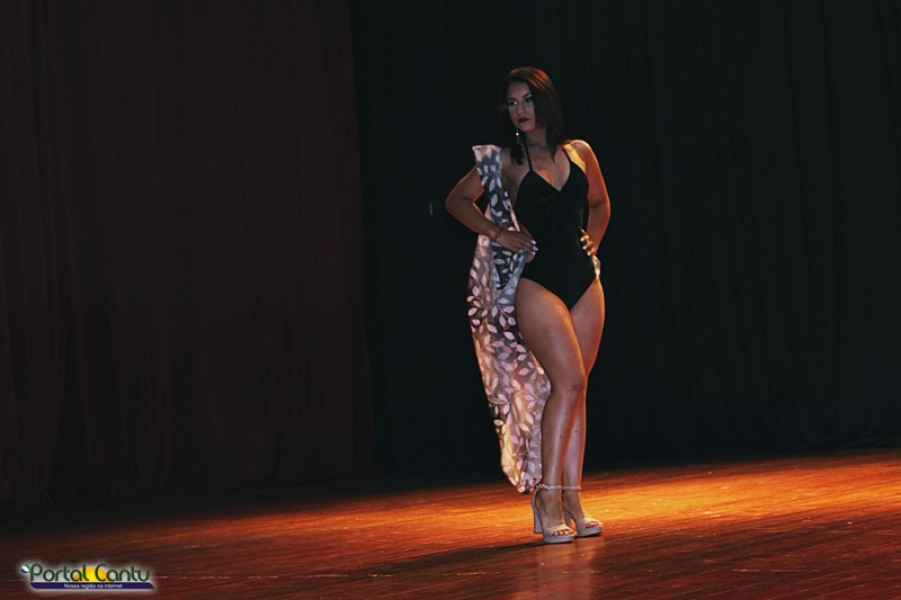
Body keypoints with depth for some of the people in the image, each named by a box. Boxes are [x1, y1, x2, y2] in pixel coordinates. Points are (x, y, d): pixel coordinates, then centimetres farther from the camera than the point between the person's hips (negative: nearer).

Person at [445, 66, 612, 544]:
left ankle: (572, 501, 5)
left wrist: (590, 242, 12)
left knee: (574, 389, 3)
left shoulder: (580, 153, 8)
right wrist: (499, 234, 1)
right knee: (568, 381, -17)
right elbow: (457, 201, 10)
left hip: (583, 280, 4)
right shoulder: (505, 162, 0)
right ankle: (549, 498, -14)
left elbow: (600, 204, 26)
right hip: (536, 282, -4)